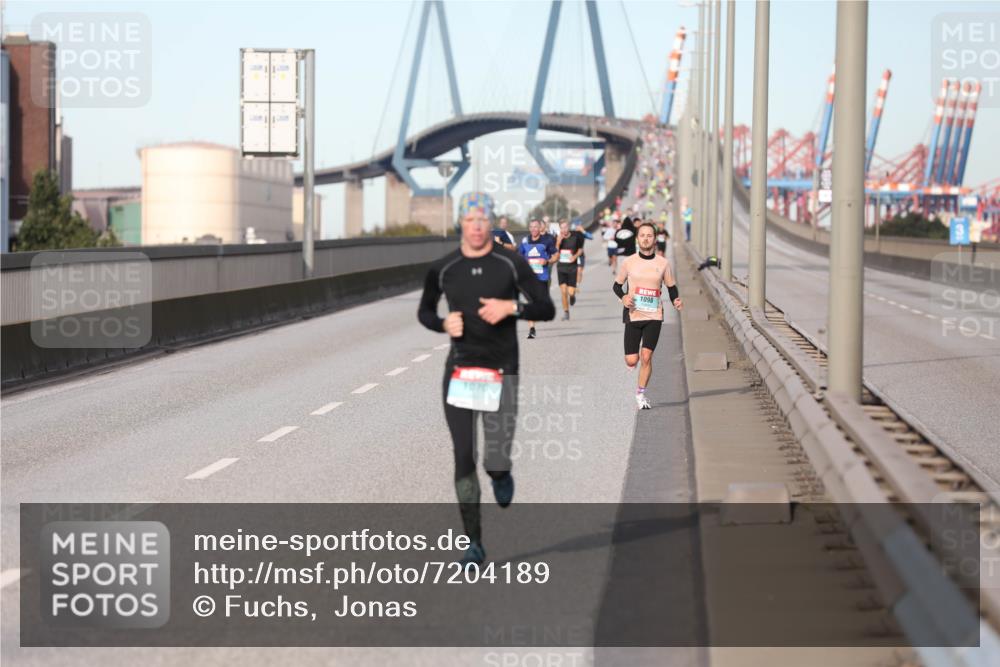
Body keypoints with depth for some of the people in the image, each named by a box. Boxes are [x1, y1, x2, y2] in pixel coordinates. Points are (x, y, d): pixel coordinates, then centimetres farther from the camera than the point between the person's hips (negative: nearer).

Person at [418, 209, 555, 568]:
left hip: (502, 372, -2)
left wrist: (511, 307, -17)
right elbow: (424, 311, 16)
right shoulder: (442, 269, 2)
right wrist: (443, 324, -5)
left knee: (496, 463, -11)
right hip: (459, 372, 2)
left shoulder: (511, 264, -3)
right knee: (463, 459, 0)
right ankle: (474, 544, 12)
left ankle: (501, 474, 29)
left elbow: (546, 308, 1)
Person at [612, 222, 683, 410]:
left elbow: (671, 287, 13)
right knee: (631, 361, -4)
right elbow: (617, 285, 10)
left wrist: (675, 301, -7)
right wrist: (623, 297, -10)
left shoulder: (663, 263, 2)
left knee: (646, 356, -14)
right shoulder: (628, 262, 1)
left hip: (654, 316, 0)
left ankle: (640, 394, 3)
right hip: (633, 315, 0)